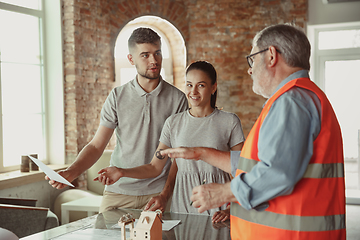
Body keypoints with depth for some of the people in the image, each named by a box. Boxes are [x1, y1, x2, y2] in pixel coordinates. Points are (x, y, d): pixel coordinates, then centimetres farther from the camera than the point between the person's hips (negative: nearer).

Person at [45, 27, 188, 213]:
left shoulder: (177, 98, -1)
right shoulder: (117, 97, 2)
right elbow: (96, 146, 1)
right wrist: (70, 173, -17)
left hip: (158, 193, -1)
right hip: (118, 191, 1)